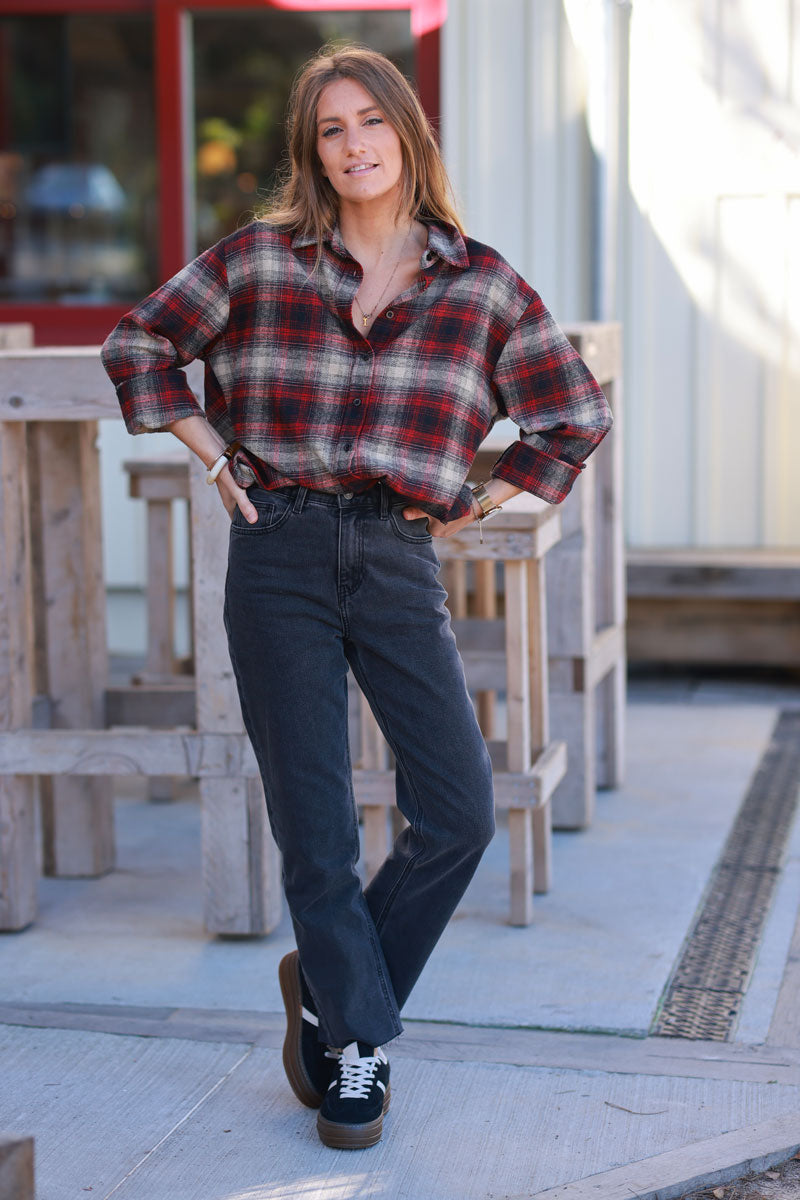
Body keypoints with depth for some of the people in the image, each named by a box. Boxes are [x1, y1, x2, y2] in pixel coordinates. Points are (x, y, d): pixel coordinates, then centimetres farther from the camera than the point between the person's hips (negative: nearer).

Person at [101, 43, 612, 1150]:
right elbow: (139, 342, 14)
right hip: (280, 555, -1)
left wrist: (478, 505, 7)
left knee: (459, 814, -5)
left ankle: (328, 990, 17)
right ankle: (352, 1041, 18)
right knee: (314, 825, 0)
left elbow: (577, 415, 12)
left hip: (399, 561, 1)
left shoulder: (481, 283, 4)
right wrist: (216, 458, 6)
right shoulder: (259, 260, 3)